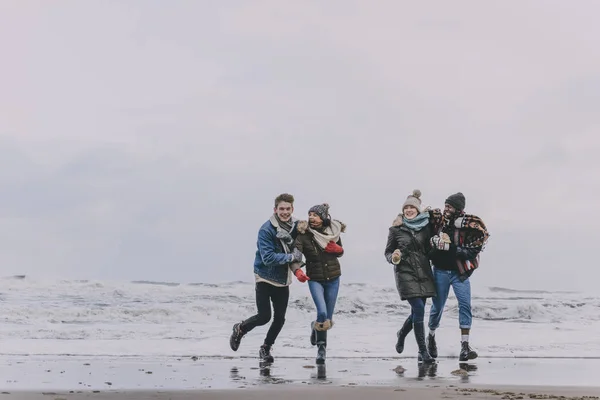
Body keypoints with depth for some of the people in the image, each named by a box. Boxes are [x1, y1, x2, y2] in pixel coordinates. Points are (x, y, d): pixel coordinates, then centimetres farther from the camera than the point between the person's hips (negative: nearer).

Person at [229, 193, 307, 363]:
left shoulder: (295, 226, -2)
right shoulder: (266, 230, -18)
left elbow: (297, 251, 7)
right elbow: (268, 258, -23)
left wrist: (296, 268, -13)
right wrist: (291, 257, -23)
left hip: (283, 279, 5)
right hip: (265, 277, -5)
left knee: (280, 318, 6)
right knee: (264, 316, -8)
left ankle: (266, 348, 27)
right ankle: (240, 329, 21)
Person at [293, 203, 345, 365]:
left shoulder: (333, 231, -1)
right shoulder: (304, 235, -11)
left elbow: (341, 252, 14)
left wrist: (336, 249, -10)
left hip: (333, 278, 3)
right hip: (315, 279, -3)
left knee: (328, 317, 7)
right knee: (322, 313, -19)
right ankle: (321, 346, 11)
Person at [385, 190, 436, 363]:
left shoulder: (426, 226, 7)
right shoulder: (396, 229, 1)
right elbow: (388, 252, 5)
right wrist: (393, 257, -15)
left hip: (423, 272, 4)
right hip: (405, 272, -4)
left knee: (417, 311, 8)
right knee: (419, 309, -14)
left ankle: (402, 334, 40)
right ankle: (423, 351, -8)